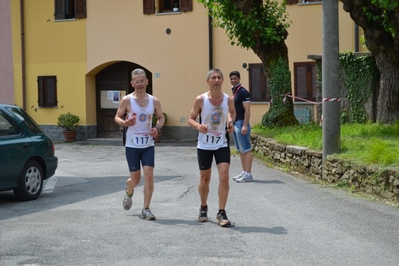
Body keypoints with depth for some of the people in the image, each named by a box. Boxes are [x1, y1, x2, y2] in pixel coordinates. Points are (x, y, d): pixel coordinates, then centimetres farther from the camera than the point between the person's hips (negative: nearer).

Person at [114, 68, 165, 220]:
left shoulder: (154, 101, 2)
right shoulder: (127, 100, -5)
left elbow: (161, 117, 13)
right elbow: (117, 117, 1)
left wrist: (158, 128, -8)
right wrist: (124, 123, -22)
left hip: (148, 145, 2)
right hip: (132, 145, -2)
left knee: (149, 175, -9)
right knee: (135, 178, 5)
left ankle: (146, 210, 1)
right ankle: (129, 192, 42)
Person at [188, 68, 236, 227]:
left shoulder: (228, 100, -5)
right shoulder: (200, 100, -11)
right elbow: (190, 118, -2)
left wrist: (231, 122, -2)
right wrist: (198, 126, -23)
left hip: (222, 144, 1)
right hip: (204, 145, -1)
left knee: (224, 177, -12)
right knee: (205, 179, 11)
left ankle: (221, 213, -3)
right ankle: (203, 208, 34)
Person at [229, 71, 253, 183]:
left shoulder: (243, 92, -12)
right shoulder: (234, 92, 17)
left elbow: (247, 110, -18)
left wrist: (245, 125, -23)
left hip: (241, 123, -10)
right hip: (235, 123, 10)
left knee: (246, 149, -8)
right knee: (240, 150, 11)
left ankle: (248, 175, -9)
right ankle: (244, 172, 16)